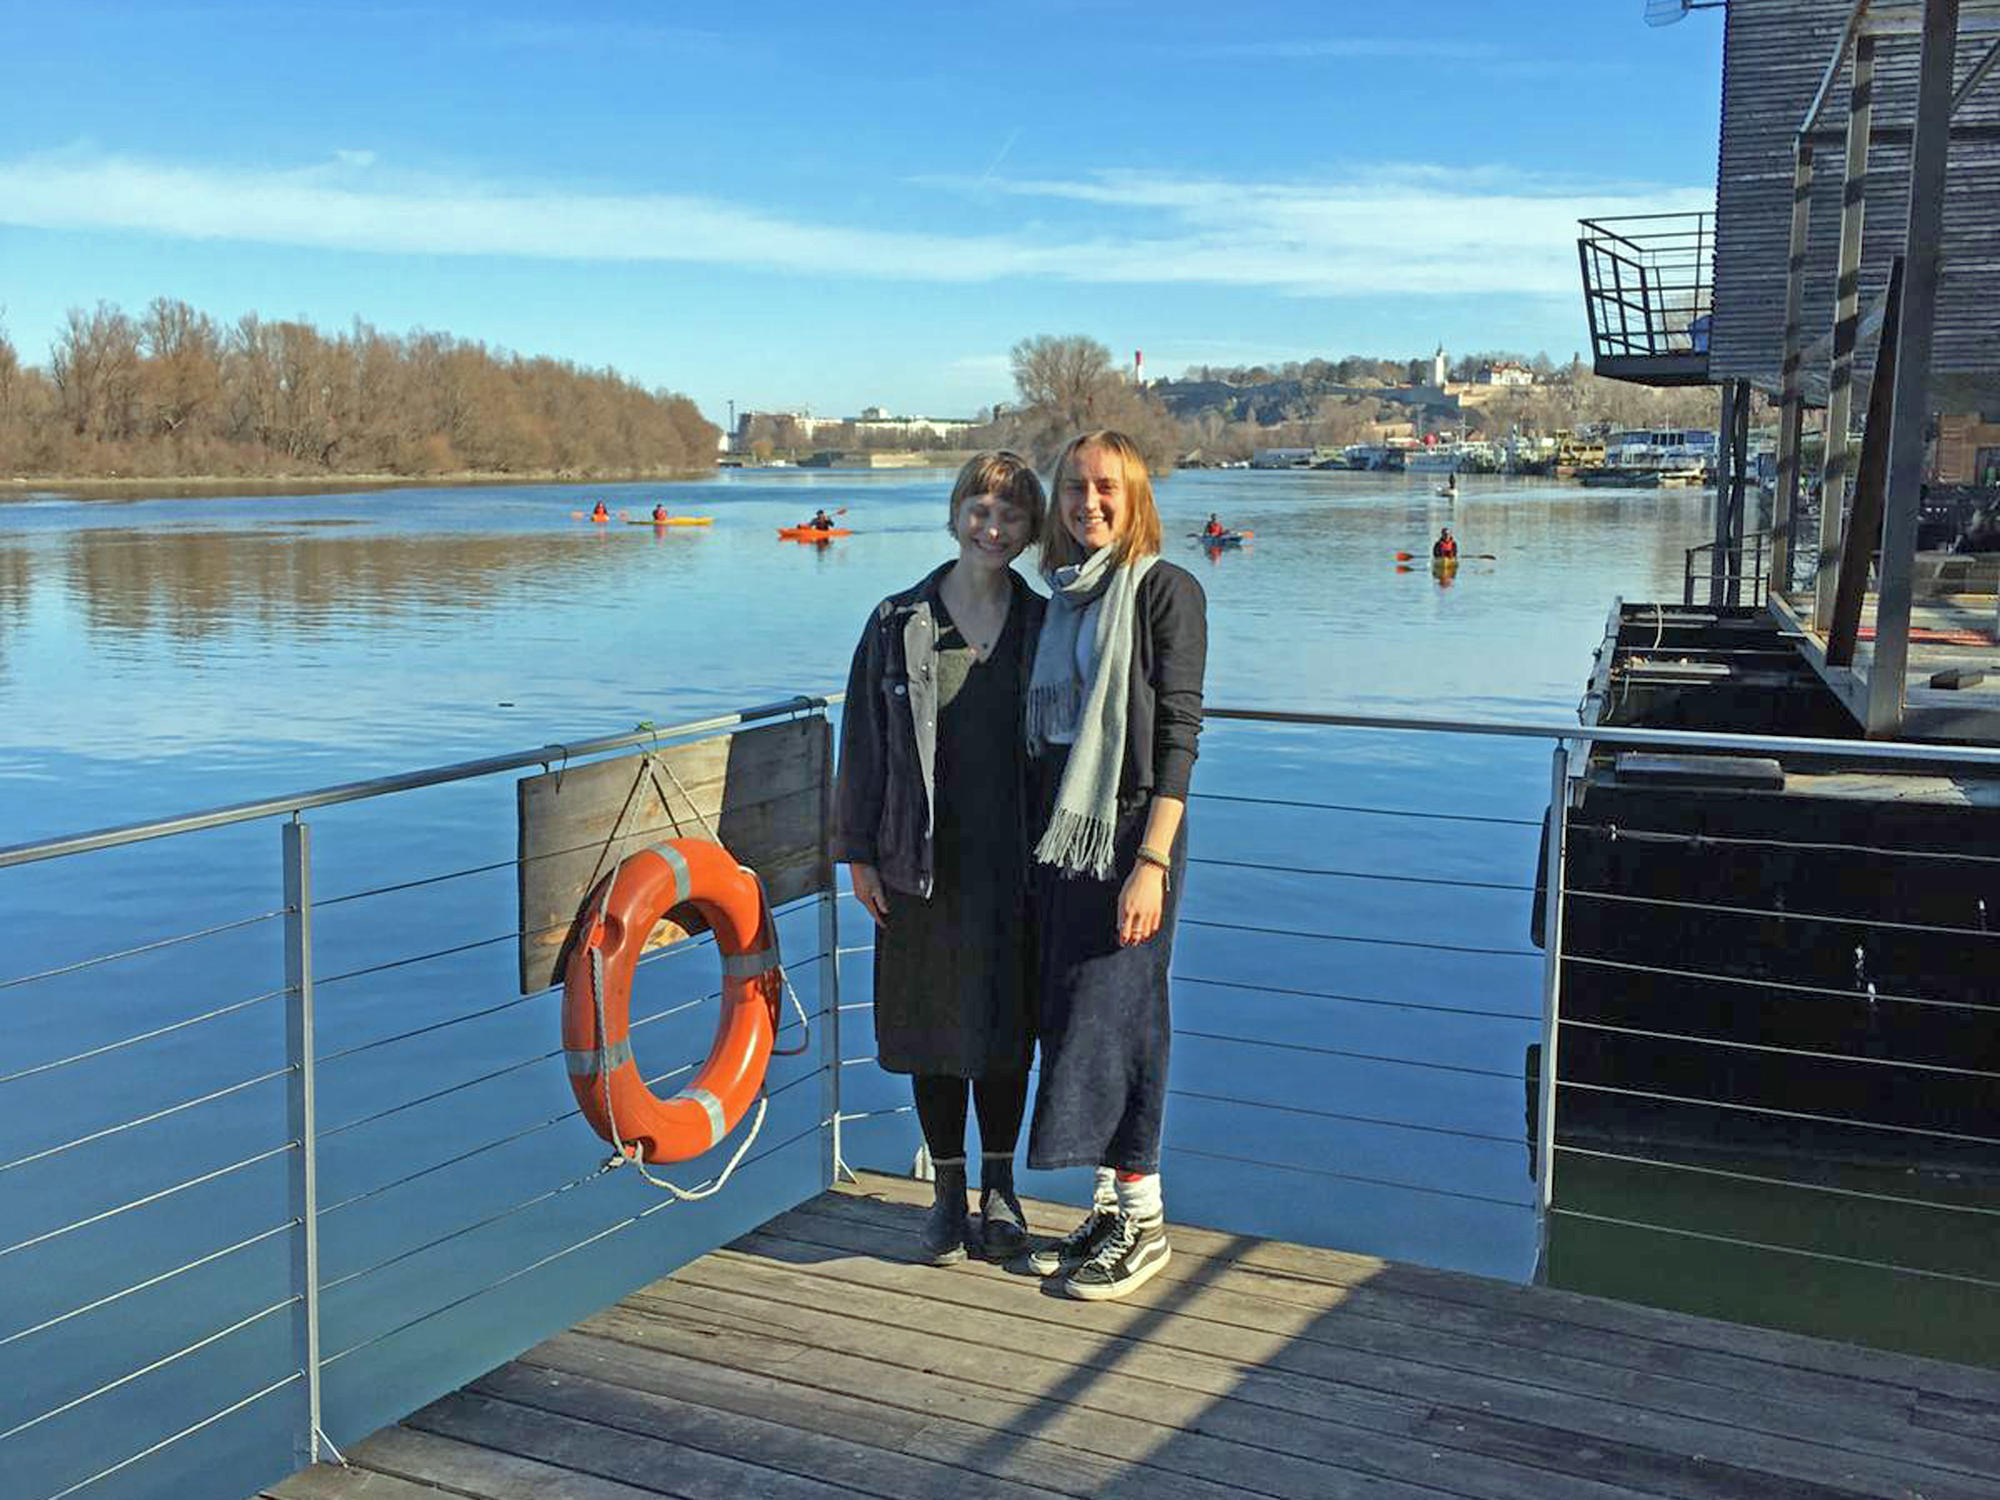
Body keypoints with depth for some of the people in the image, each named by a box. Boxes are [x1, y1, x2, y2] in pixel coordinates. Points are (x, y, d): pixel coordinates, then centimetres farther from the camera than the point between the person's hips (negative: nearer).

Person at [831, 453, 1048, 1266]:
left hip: (1016, 863, 0)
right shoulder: (898, 623, 0)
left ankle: (1000, 1189, 25)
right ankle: (948, 1190, 23)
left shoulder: (1046, 627, 3)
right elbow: (865, 741, 2)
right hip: (924, 862, 0)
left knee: (1006, 1026, 8)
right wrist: (859, 853, -2)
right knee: (933, 1025, 8)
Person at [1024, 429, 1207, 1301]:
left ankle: (1143, 1220, 10)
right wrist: (1035, 842, 14)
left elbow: (1178, 731, -13)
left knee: (1114, 1015, -4)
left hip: (1129, 826, -7)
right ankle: (1108, 1205, 23)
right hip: (1060, 828, 7)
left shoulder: (1167, 590, -8)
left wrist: (1152, 861, -20)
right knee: (1065, 1017, 10)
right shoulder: (1063, 599, 14)